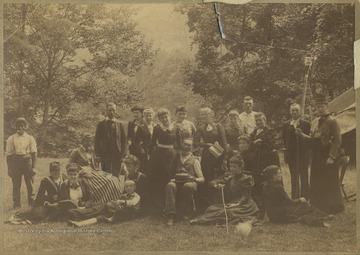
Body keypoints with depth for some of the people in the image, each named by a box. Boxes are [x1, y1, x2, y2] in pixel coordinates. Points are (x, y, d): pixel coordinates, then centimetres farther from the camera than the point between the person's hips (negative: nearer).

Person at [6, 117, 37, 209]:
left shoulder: (30, 138, 7)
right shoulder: (11, 139, 6)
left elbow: (34, 153, 4)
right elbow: (8, 155, 5)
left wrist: (34, 167, -3)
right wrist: (9, 169, 0)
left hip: (27, 161, 0)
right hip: (15, 162, 0)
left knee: (30, 184, 3)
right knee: (16, 185, 1)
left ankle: (32, 204, 12)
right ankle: (16, 204, 9)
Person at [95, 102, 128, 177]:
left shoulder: (120, 125, 10)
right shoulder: (101, 124, 7)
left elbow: (124, 140, 7)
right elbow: (97, 140, 5)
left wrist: (123, 154, -2)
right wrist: (98, 155, -4)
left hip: (117, 154, 1)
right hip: (105, 154, -1)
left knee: (116, 175, 1)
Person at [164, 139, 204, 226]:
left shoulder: (195, 160, 16)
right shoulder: (176, 156, 23)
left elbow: (202, 179, 9)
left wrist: (193, 179, -12)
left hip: (189, 182, -1)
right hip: (176, 181, 1)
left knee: (188, 186, -38)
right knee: (170, 185, -35)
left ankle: (183, 211, -17)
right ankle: (171, 215, -38)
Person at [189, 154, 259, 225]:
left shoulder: (247, 179, -1)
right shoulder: (229, 177, 14)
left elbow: (245, 197, -8)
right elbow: (213, 182, 10)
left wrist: (237, 204, -27)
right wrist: (216, 185, -15)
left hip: (243, 205, -6)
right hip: (229, 204, 6)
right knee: (212, 208, -21)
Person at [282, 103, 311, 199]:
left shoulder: (306, 124, 0)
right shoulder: (286, 125, 7)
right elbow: (285, 140, 10)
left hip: (303, 155, -2)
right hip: (291, 155, 2)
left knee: (304, 178, 3)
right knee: (294, 179, 9)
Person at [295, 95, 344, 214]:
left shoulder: (332, 121, -8)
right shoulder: (314, 122, 13)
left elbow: (337, 140, -13)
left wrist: (331, 157, -17)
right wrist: (302, 134, -2)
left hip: (327, 156, -7)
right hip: (316, 156, 7)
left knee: (330, 182, -1)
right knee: (316, 183, 11)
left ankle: (334, 208, 12)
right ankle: (318, 207, 22)